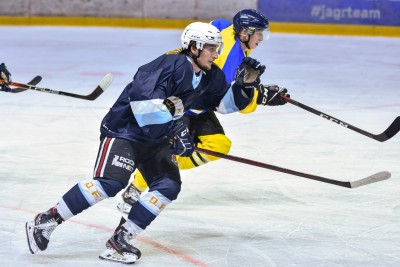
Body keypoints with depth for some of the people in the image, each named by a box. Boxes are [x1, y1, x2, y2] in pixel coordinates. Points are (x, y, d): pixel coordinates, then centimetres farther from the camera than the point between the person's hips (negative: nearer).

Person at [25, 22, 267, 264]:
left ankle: (120, 240, -8)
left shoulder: (209, 76, 5)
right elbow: (142, 98, -34)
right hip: (124, 128, -9)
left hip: (155, 139, 9)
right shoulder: (174, 65, -23)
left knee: (169, 186, -10)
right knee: (111, 182, -24)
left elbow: (226, 101, 18)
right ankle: (47, 221, -16)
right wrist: (173, 127, -33)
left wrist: (243, 85, -2)